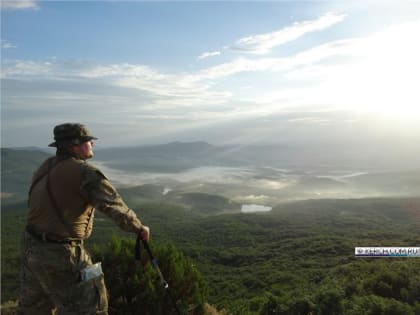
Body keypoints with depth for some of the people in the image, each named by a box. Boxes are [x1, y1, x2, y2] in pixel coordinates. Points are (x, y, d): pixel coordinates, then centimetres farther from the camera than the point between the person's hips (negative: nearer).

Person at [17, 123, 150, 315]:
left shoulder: (46, 167, 3)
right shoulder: (85, 173, -20)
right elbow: (115, 207, -21)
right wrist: (139, 228, -9)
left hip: (32, 248, 8)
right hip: (61, 255, -8)